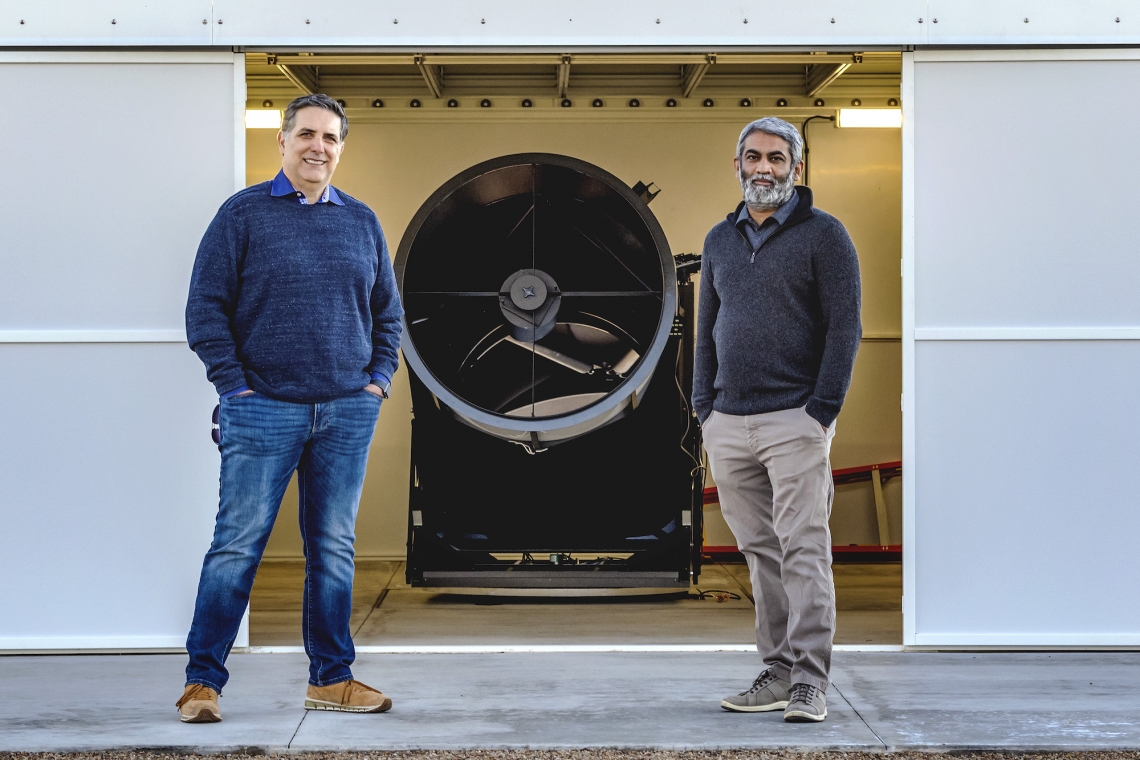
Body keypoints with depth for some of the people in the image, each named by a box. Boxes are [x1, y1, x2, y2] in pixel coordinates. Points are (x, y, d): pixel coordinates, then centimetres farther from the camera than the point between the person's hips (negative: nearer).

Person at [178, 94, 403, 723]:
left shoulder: (361, 221, 13)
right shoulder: (244, 213, 1)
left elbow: (388, 309, 20)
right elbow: (206, 305, -2)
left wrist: (379, 378, 7)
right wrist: (233, 385, -8)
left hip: (347, 412, 4)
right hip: (264, 410, -4)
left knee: (334, 548, 8)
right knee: (238, 543, -4)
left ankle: (331, 678, 17)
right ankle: (202, 681, 4)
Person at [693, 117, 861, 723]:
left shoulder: (823, 234, 0)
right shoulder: (719, 240, 16)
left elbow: (844, 326, -5)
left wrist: (823, 410, -12)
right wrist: (705, 410, 10)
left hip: (794, 421, -5)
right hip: (728, 424, 5)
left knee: (802, 551, -7)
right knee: (760, 553, 8)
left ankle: (809, 683, -5)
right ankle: (778, 672, 15)